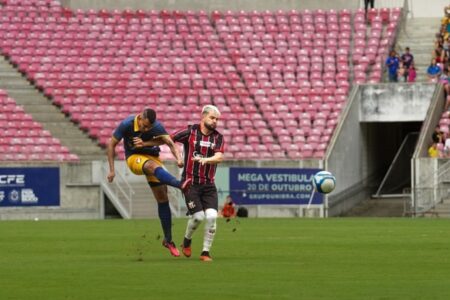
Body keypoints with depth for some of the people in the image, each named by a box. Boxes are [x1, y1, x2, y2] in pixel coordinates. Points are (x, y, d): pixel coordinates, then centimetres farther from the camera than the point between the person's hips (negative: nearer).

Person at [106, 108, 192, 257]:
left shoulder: (157, 127, -13)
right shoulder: (126, 125, -17)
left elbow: (170, 143, -17)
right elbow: (112, 144, -8)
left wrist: (178, 158, -38)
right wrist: (112, 170, -10)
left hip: (152, 156, 3)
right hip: (134, 158, -3)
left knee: (163, 199, -3)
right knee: (152, 165, -38)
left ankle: (168, 239, 7)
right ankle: (180, 185, -64)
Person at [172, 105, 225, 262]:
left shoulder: (218, 137, 3)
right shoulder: (190, 132, -4)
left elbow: (219, 157, -12)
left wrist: (205, 160, -31)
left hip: (209, 184, 3)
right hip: (191, 183, -3)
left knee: (211, 216, -12)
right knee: (198, 216, -10)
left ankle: (205, 252, 1)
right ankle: (187, 241, 21)